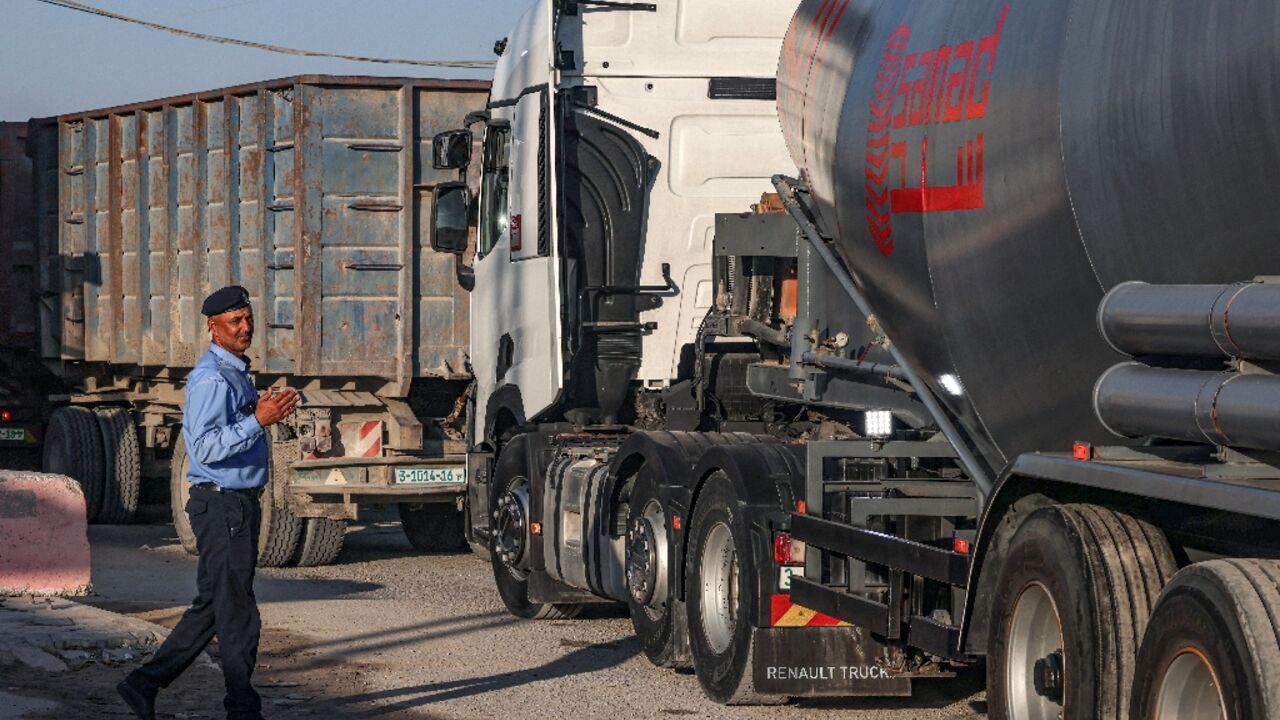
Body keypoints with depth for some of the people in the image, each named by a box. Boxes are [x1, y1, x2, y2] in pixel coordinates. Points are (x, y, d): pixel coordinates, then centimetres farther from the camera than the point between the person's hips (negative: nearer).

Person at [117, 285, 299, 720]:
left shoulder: (236, 373, 16)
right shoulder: (212, 379, -17)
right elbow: (206, 447, -26)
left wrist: (265, 414, 11)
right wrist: (258, 421, -27)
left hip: (239, 503, 10)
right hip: (223, 506, -10)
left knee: (213, 605, 13)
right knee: (235, 608, -1)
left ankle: (146, 684, 16)